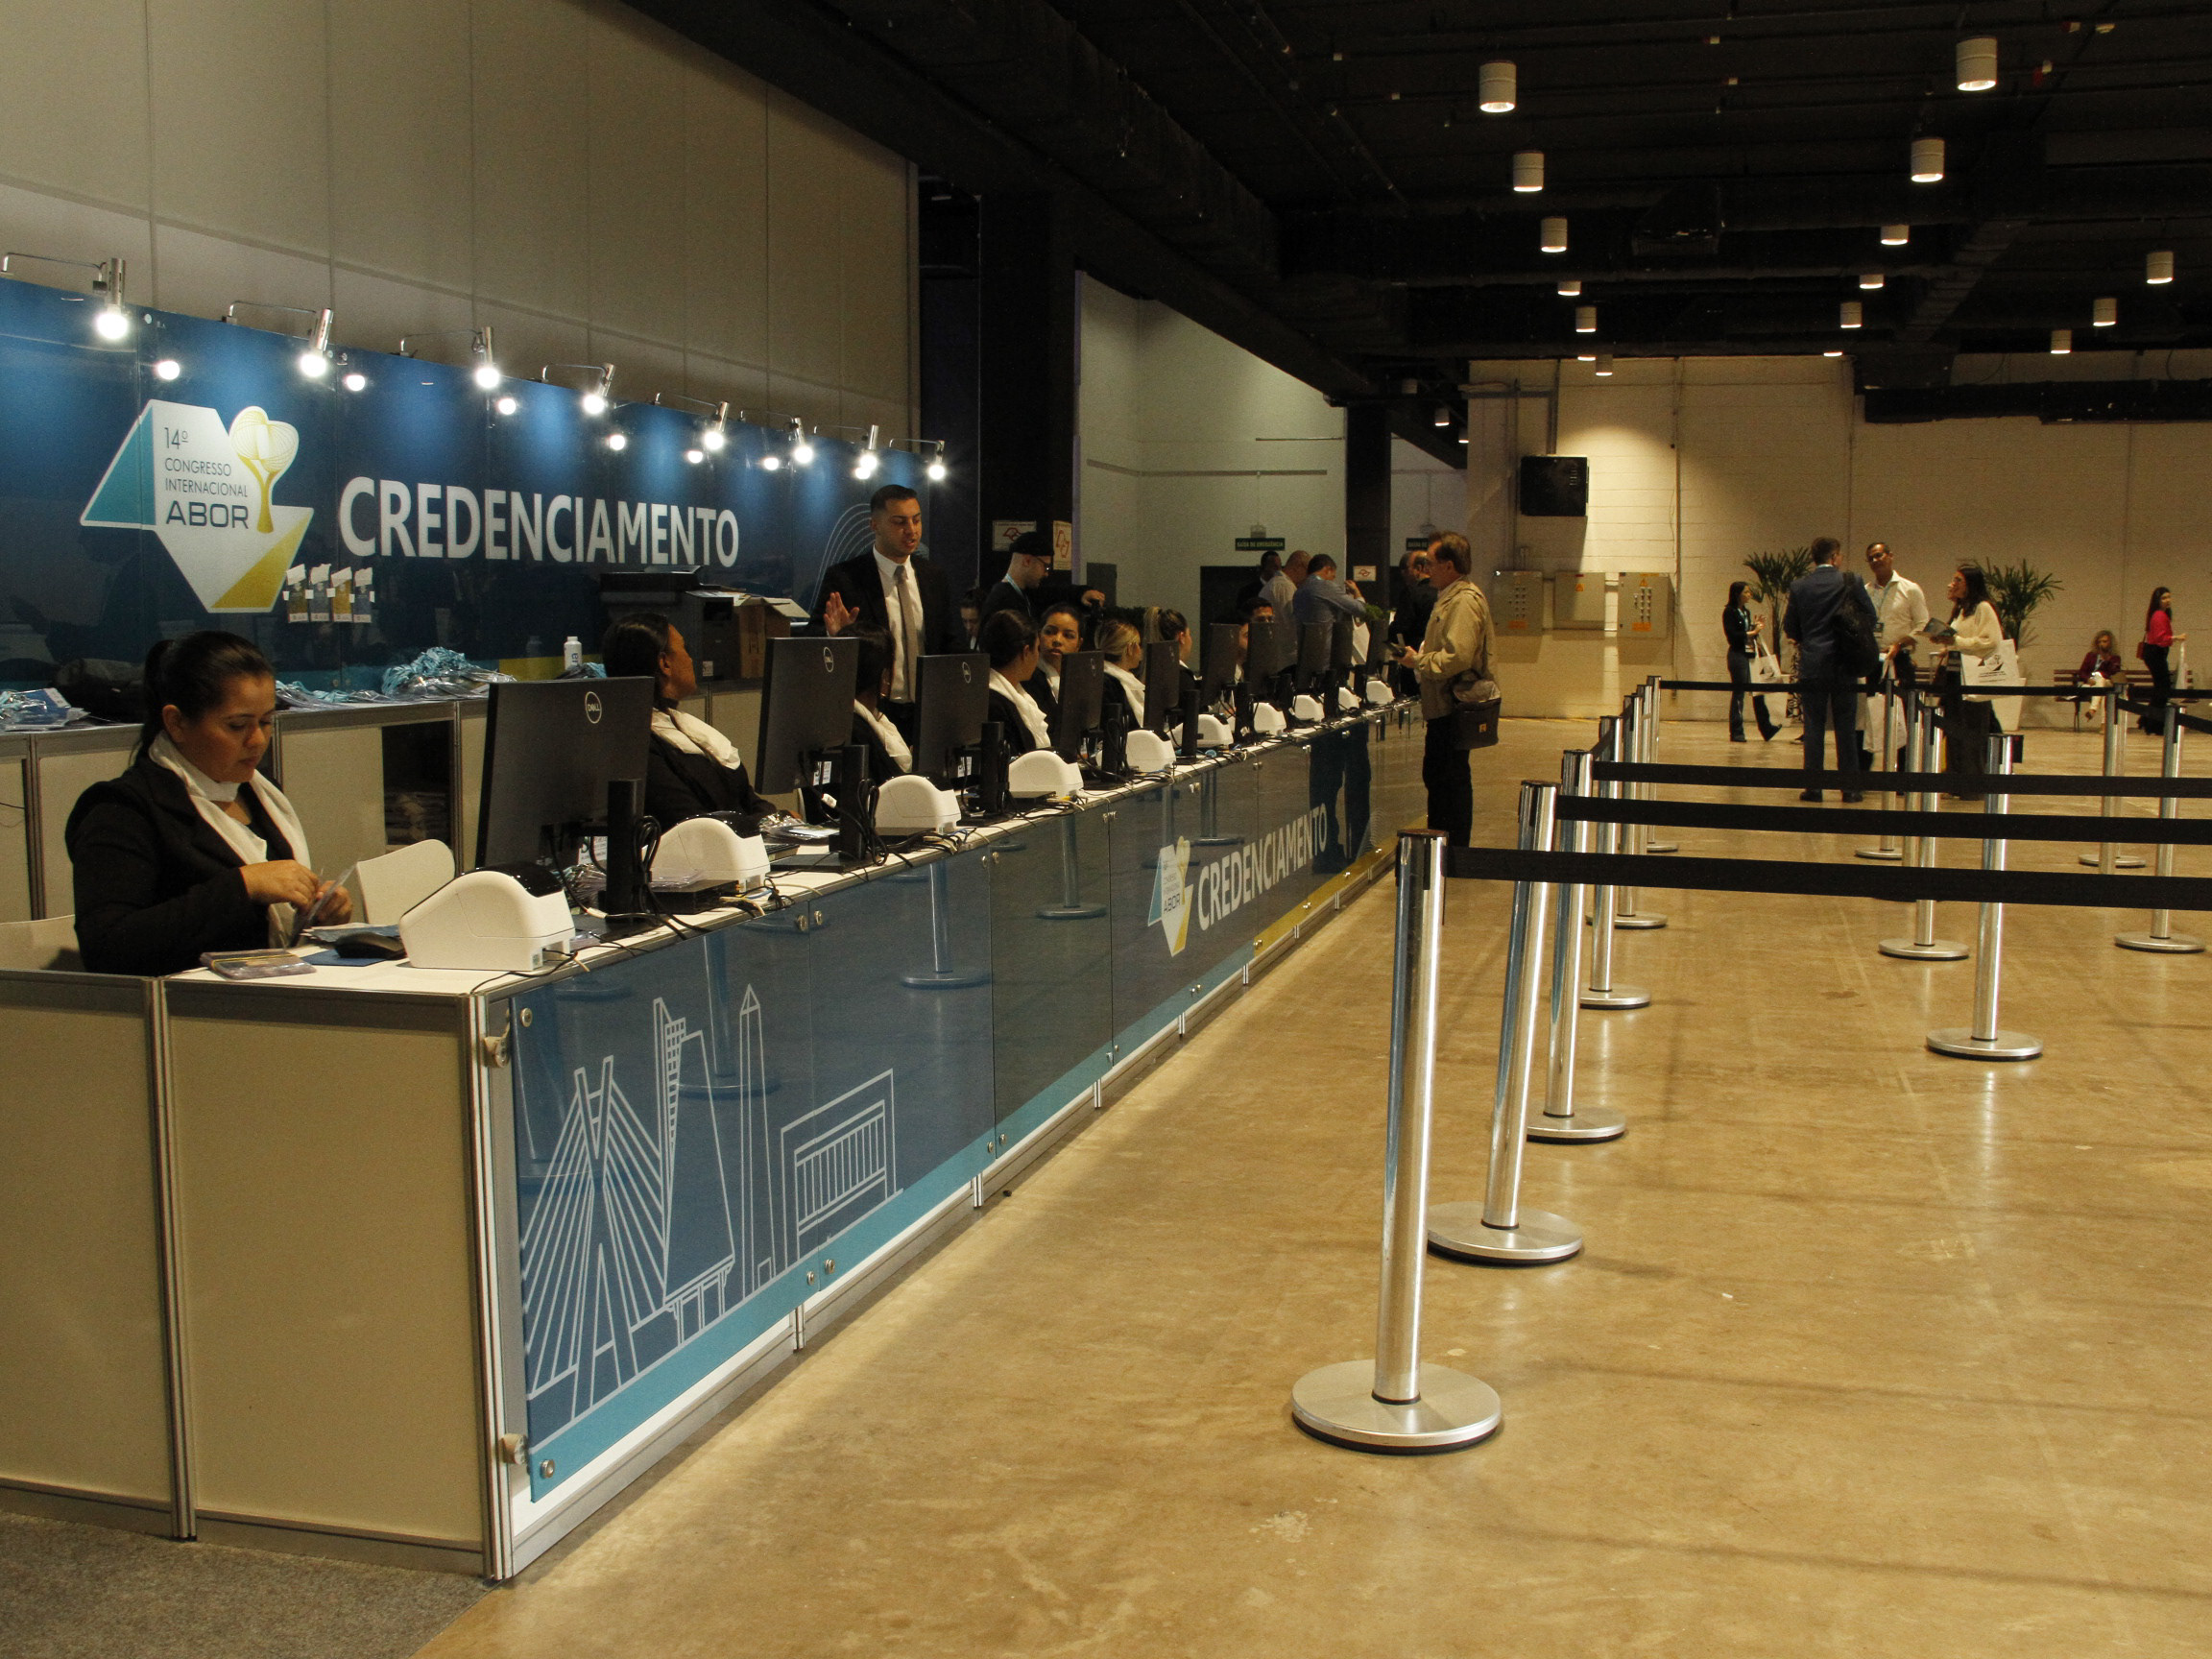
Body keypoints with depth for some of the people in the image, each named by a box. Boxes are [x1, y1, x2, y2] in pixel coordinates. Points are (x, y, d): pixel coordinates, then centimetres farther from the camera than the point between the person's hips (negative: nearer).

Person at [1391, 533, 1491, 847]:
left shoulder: (1464, 601, -17)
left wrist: (1419, 661, -14)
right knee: (1434, 775, 17)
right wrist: (1418, 656, 12)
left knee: (1453, 779, -4)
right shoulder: (1449, 598, 17)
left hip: (1454, 705, -11)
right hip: (1443, 705, 11)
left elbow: (1457, 657, -26)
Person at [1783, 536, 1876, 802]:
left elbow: (1789, 627, 3)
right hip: (1844, 666, -1)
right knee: (1846, 728, 5)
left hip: (1812, 666, 1)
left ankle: (1813, 786, 1)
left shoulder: (1799, 586, -1)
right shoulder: (1851, 582, -4)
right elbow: (1870, 618, -1)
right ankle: (1850, 787, 6)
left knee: (1814, 726, 4)